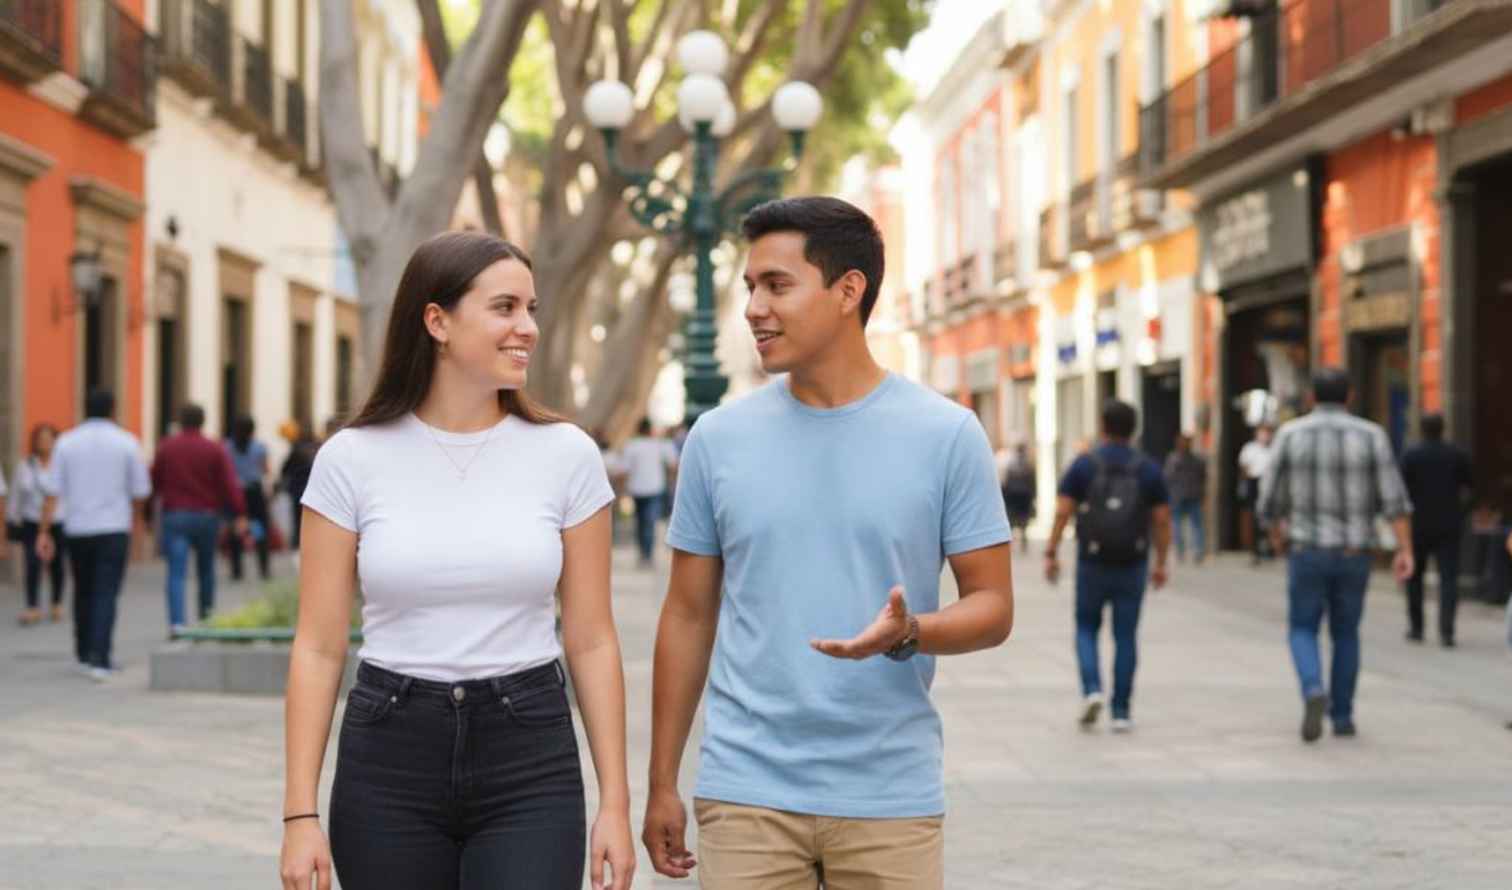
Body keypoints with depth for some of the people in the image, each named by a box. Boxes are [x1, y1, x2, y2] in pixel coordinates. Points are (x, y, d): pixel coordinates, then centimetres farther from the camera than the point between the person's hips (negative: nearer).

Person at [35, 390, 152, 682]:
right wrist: (136, 516, 23)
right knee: (106, 594, -4)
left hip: (78, 529, 2)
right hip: (114, 528, -2)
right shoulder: (126, 443, -2)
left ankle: (84, 655, 25)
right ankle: (99, 659, -14)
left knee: (83, 593, 17)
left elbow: (52, 492, -4)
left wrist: (44, 532, -3)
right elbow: (140, 490, 4)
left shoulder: (66, 442, 1)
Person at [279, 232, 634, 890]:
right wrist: (301, 814, -5)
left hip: (529, 764, 0)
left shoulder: (566, 455, -1)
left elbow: (591, 641, 3)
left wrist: (615, 803, 0)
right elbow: (319, 647, -1)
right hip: (388, 764, 0)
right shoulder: (351, 459, -2)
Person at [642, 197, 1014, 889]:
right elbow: (689, 615, 9)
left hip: (892, 799, -1)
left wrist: (908, 634, -21)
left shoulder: (947, 434, -2)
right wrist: (662, 784, 8)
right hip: (745, 793, 1)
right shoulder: (718, 438, 3)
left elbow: (992, 607, 0)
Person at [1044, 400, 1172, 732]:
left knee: (1086, 628, 15)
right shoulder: (1149, 469, 1)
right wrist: (1161, 563, 8)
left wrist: (1051, 554, -2)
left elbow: (1062, 512, -7)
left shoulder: (1083, 465, -3)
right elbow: (1162, 520, 0)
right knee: (1126, 636, 7)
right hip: (1132, 566, 1)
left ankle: (1092, 689, -5)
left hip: (1092, 564, -1)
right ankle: (1122, 711, 7)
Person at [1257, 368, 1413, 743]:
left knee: (1303, 632, 8)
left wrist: (1276, 533, 20)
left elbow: (1269, 497, 0)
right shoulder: (1371, 435, -3)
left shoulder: (1291, 434, -4)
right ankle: (1342, 716, 18)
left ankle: (1314, 693, -20)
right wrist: (1405, 551, -11)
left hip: (1308, 552, -1)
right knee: (1345, 634, 18)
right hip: (1354, 554, 1)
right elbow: (1393, 497, -10)